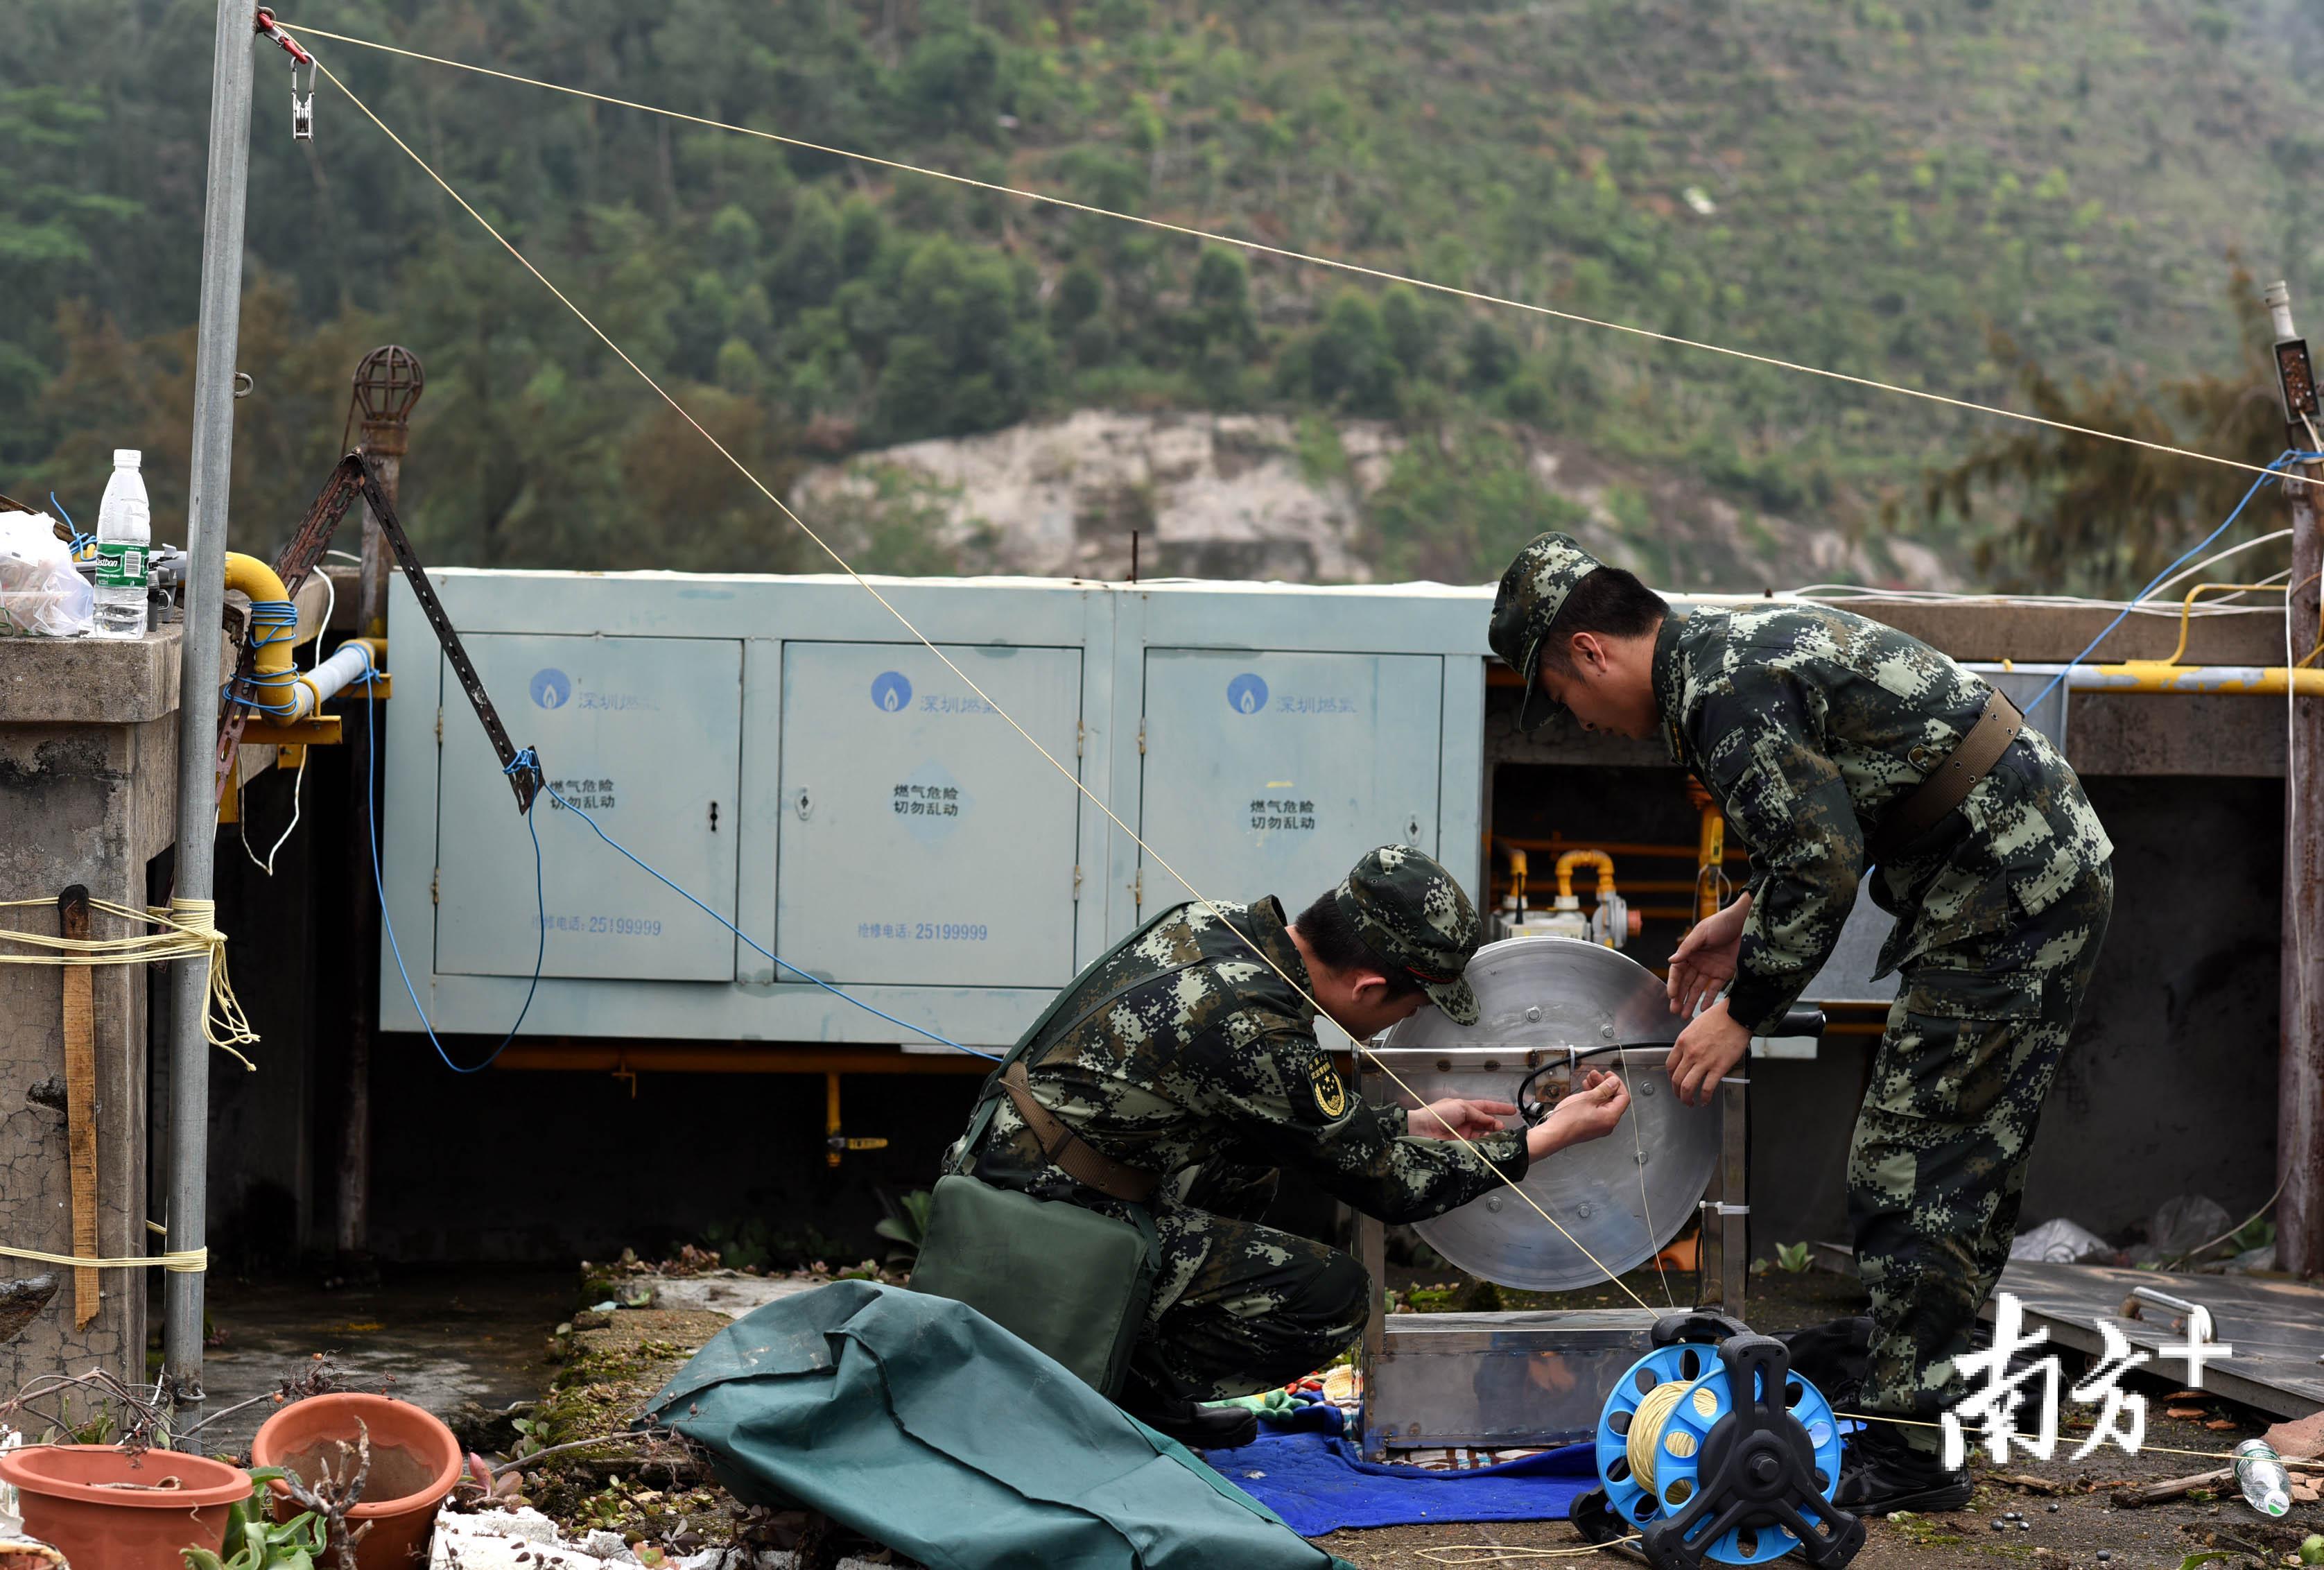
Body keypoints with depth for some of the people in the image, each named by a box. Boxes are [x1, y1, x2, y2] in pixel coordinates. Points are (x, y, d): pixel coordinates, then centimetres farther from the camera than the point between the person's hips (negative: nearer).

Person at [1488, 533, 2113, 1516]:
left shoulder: (1720, 692, -16)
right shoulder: (1745, 641, 17)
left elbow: (1824, 866, -21)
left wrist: (1742, 1014, -11)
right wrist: (1749, 915, 23)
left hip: (2005, 901, -11)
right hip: (2050, 874, 11)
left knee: (1913, 1173, -8)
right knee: (1965, 1167, 15)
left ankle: (1903, 1455, -4)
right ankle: (1915, 1405, 23)